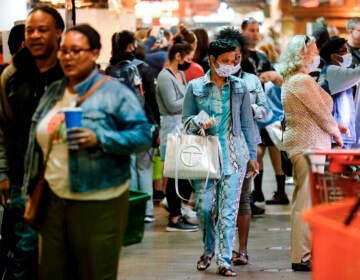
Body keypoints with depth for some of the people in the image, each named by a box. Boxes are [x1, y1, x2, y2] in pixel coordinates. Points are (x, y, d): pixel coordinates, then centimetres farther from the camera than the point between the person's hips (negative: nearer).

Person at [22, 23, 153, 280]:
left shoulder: (115, 93, -5)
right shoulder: (53, 92, 14)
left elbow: (143, 134, -12)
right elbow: (39, 143, 22)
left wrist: (99, 139, -24)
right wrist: (34, 191, 16)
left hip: (98, 203, -6)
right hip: (53, 201, 6)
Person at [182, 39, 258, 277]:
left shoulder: (240, 87, 7)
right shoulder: (195, 87, 4)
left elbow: (247, 123, 11)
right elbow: (186, 118, 10)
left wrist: (252, 156, 9)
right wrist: (199, 123, -13)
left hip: (234, 154, 0)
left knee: (229, 209, -3)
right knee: (205, 206, 2)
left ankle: (225, 260, 1)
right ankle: (209, 249, 28)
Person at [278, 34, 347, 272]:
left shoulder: (290, 81, 16)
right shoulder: (303, 81, -17)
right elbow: (322, 114, -13)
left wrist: (334, 126, 16)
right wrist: (336, 132, 4)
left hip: (300, 143, 11)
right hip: (309, 145, -11)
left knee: (303, 200, 16)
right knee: (307, 201, -8)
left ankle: (303, 252, 23)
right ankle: (303, 257, -5)